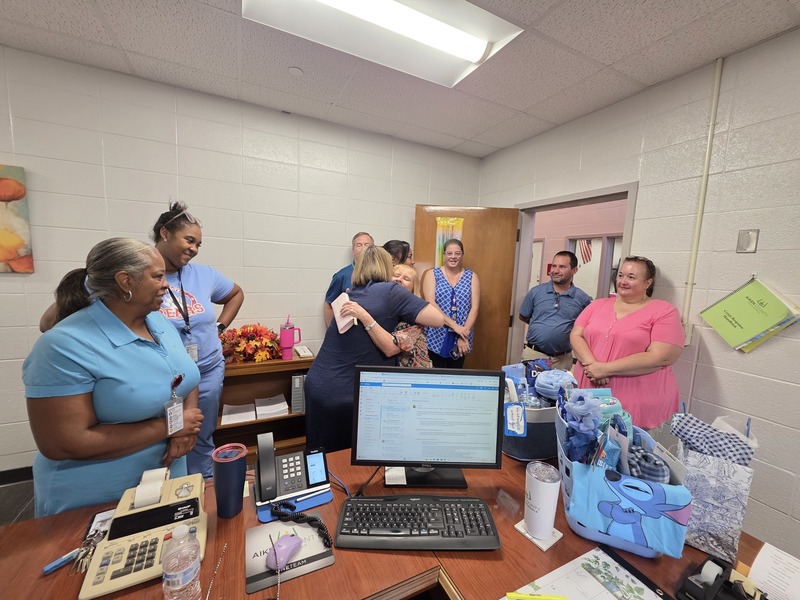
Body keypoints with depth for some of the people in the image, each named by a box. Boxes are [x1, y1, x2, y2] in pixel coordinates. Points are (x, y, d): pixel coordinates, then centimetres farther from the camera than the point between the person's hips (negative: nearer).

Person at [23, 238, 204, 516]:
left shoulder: (160, 321, -2)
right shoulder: (65, 346, -23)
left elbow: (188, 379, 4)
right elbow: (63, 445, -24)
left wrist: (186, 430, -14)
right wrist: (168, 427, -23)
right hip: (98, 505, -6)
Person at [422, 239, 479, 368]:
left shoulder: (472, 277, 6)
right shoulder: (432, 275, 0)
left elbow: (474, 308, -2)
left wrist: (464, 335, -12)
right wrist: (453, 325, -19)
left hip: (462, 338, 2)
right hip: (436, 337, -2)